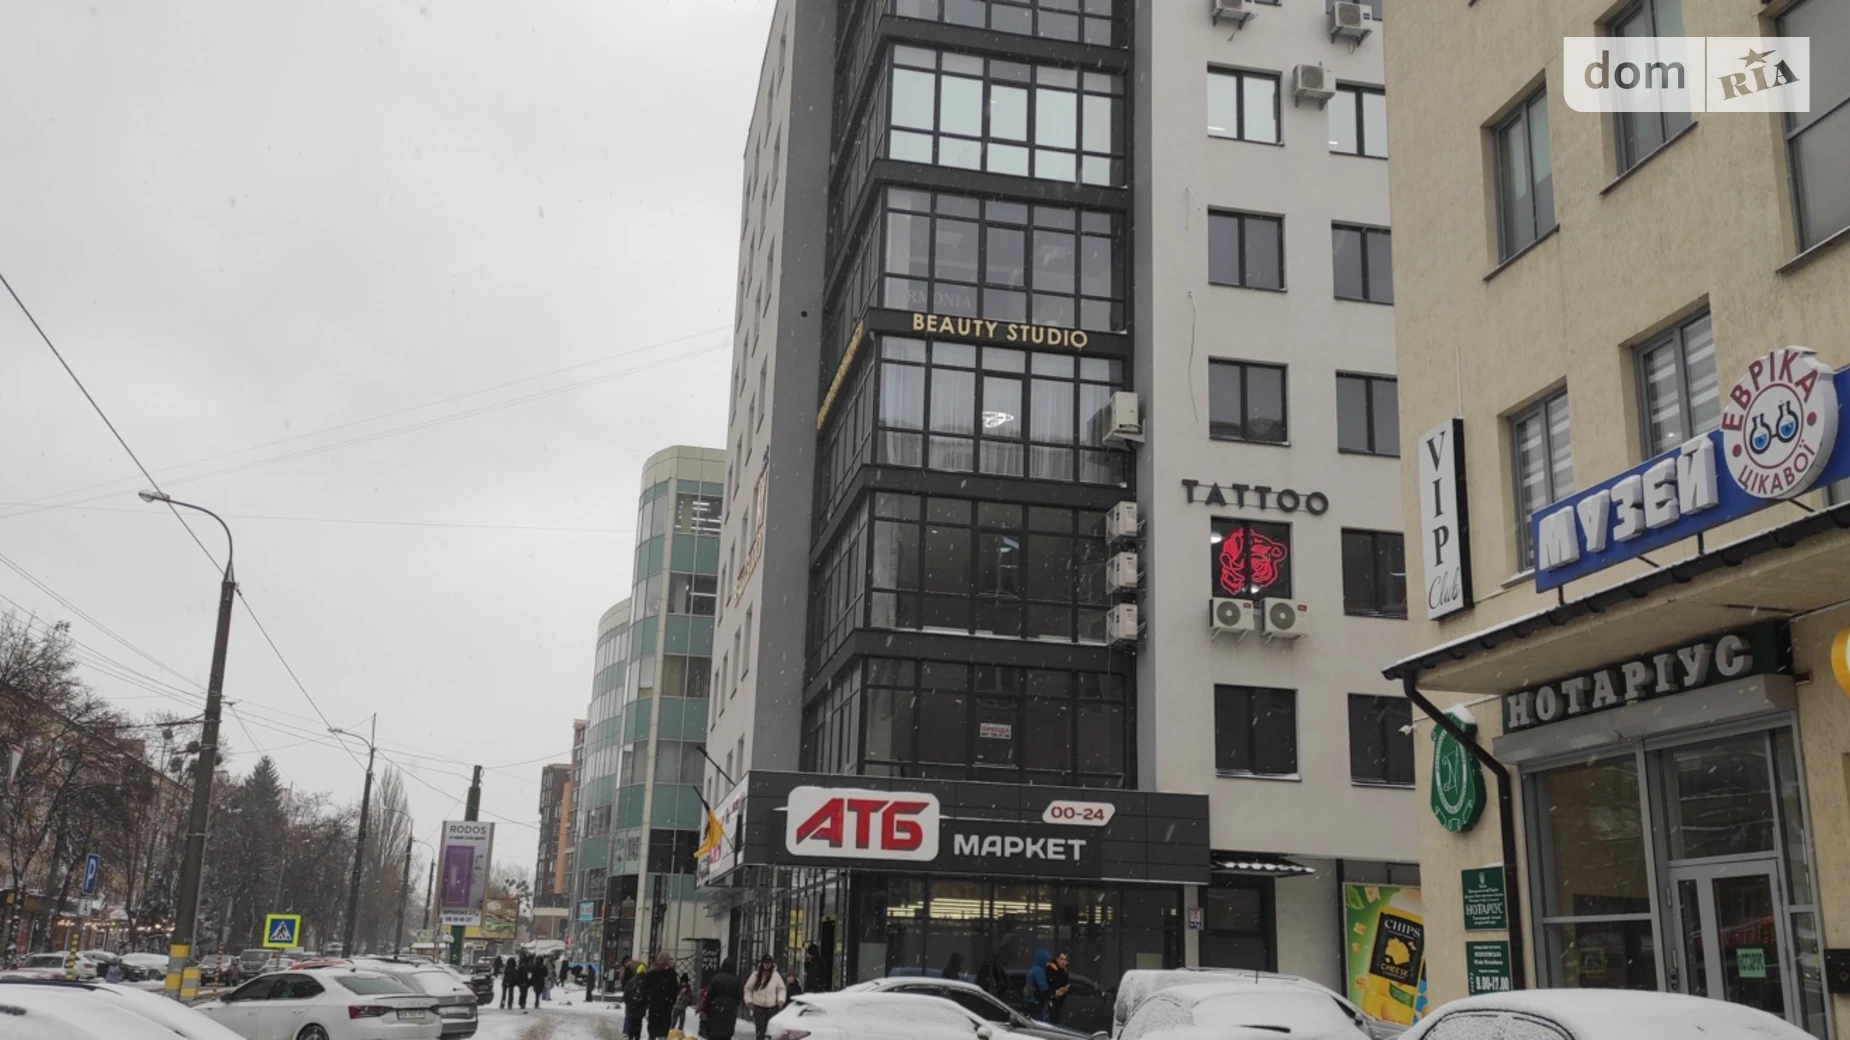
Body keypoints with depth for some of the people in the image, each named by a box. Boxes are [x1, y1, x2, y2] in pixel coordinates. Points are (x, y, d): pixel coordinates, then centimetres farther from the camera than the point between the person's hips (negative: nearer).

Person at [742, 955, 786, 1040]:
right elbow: (748, 988, 10)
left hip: (772, 1007, -1)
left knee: (771, 1030, -2)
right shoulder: (756, 975, 2)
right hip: (758, 1007, 1)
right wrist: (749, 1000, 3)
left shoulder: (776, 976, 0)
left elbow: (781, 989, 4)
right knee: (760, 1029, 0)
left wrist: (781, 1000, -10)